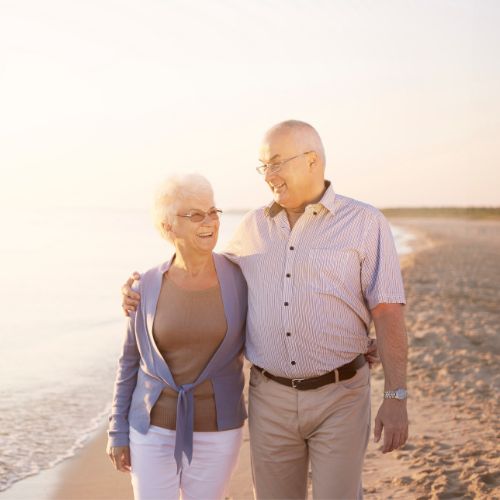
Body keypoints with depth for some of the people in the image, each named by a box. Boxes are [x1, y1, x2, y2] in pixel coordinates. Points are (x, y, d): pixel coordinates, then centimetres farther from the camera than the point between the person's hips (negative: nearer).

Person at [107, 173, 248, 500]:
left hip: (215, 430, 0)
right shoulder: (149, 286, -7)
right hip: (156, 428, 0)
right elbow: (132, 360, 2)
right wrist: (118, 432, 3)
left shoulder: (238, 279, -8)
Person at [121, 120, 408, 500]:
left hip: (339, 398, -4)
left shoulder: (365, 224, -7)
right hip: (272, 398, 4)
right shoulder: (255, 227, 5)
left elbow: (388, 314, -10)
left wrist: (397, 398, -16)